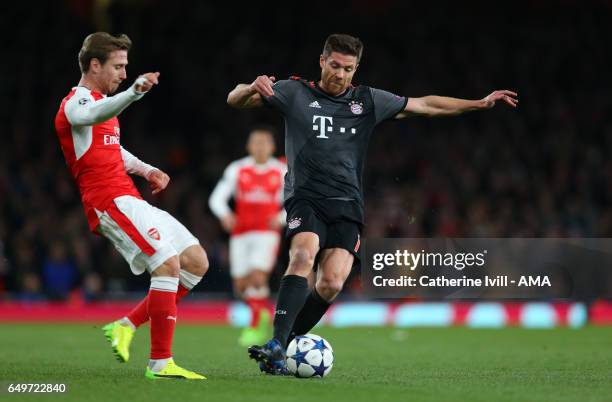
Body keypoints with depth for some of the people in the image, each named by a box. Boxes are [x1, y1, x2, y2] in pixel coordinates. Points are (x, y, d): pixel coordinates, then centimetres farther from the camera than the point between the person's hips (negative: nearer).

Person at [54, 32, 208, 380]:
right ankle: (161, 363, -20)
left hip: (131, 201, 10)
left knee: (196, 261, 5)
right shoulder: (77, 102, -7)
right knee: (168, 263, -22)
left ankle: (127, 326, 7)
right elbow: (96, 114, -33)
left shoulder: (101, 101, 25)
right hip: (110, 201, -10)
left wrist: (146, 170, 18)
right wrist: (135, 92, -53)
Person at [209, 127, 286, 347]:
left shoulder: (282, 172, 3)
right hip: (241, 232, 2)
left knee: (257, 277, -22)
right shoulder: (237, 170, 3)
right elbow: (217, 199, -1)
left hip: (267, 232, -2)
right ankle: (263, 313, 27)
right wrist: (225, 215, -22)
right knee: (241, 285, 1)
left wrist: (281, 218, -11)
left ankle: (255, 327, -13)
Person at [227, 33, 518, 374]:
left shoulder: (368, 101, 13)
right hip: (306, 197, -3)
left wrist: (480, 104, 14)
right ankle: (276, 345, -37)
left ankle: (280, 349, -3)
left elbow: (424, 105, 19)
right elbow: (236, 100, 2)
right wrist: (252, 89, -22)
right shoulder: (295, 92, 5)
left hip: (347, 205, 3)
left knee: (332, 283, -17)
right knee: (303, 256, -32)